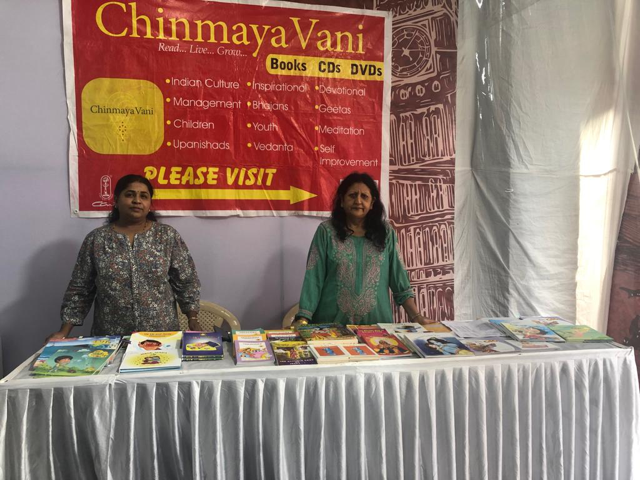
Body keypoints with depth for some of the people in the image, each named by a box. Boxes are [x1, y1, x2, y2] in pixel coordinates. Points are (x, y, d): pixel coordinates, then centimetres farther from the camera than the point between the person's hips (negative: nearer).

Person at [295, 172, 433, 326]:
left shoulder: (385, 232, 4)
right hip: (332, 323, -1)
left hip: (376, 323, 1)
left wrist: (417, 317, -1)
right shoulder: (326, 231, -1)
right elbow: (313, 278, -4)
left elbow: (399, 280, 5)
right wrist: (303, 318, -13)